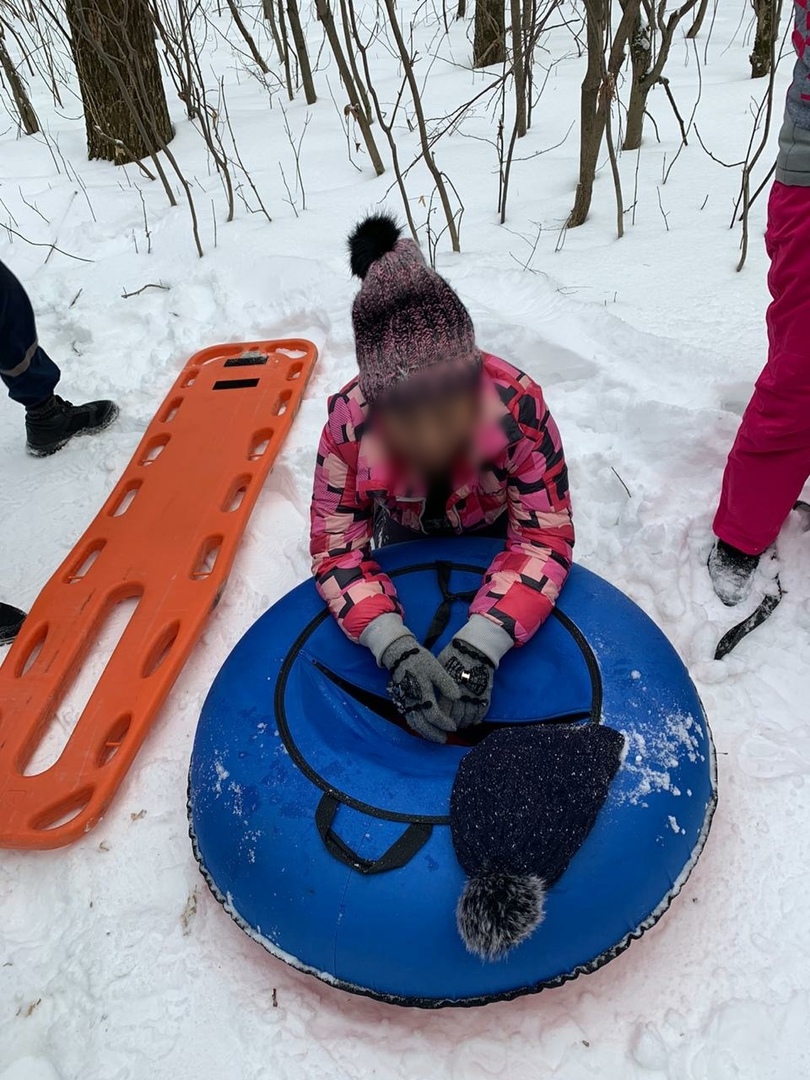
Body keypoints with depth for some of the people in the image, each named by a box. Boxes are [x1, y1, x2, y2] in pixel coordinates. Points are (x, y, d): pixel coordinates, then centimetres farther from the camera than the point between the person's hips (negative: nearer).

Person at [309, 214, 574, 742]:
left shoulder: (518, 406, -43)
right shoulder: (348, 424, -40)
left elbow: (545, 538, -38)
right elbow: (336, 546, -33)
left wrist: (481, 646, -52)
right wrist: (397, 650, -50)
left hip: (494, 529, 0)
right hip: (405, 532, 1)